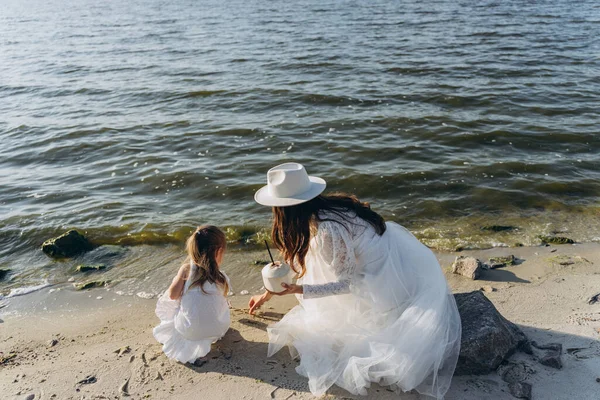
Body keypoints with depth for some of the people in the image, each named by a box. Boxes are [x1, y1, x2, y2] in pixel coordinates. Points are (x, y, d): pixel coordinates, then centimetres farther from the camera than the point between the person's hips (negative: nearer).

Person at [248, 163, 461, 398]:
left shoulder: (327, 231, -31)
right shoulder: (321, 210, -4)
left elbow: (350, 282, -18)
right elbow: (296, 256, 10)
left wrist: (300, 290, -18)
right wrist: (268, 293, 19)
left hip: (390, 280, -8)